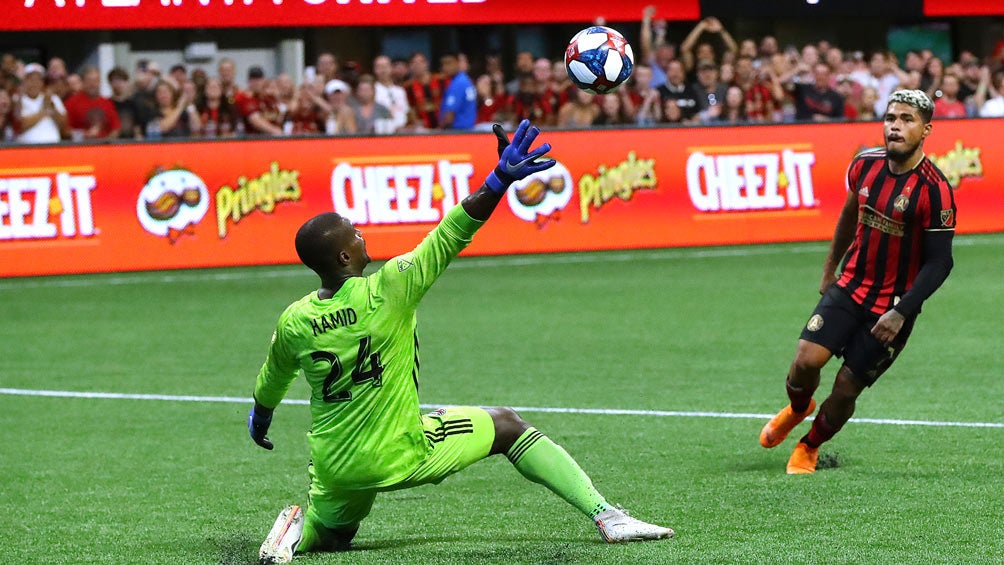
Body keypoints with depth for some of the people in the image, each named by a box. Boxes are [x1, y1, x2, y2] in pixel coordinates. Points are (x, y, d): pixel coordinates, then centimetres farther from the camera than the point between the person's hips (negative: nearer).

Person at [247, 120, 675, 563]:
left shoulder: (292, 323, -6)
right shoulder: (385, 291, -20)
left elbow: (272, 381, 14)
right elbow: (449, 238, -22)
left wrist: (260, 417, 35)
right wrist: (501, 179, -21)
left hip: (335, 472, 4)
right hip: (403, 456, -4)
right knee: (506, 426, 13)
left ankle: (295, 529, -3)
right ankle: (605, 514, 3)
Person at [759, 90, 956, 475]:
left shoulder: (934, 190, -19)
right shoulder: (866, 165, -2)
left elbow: (939, 262, -16)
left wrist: (901, 312, -22)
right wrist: (830, 268, 23)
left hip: (892, 305, -4)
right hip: (849, 286, 4)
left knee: (846, 388, -3)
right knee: (807, 359, -14)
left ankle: (810, 447, 26)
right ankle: (797, 409, 22)